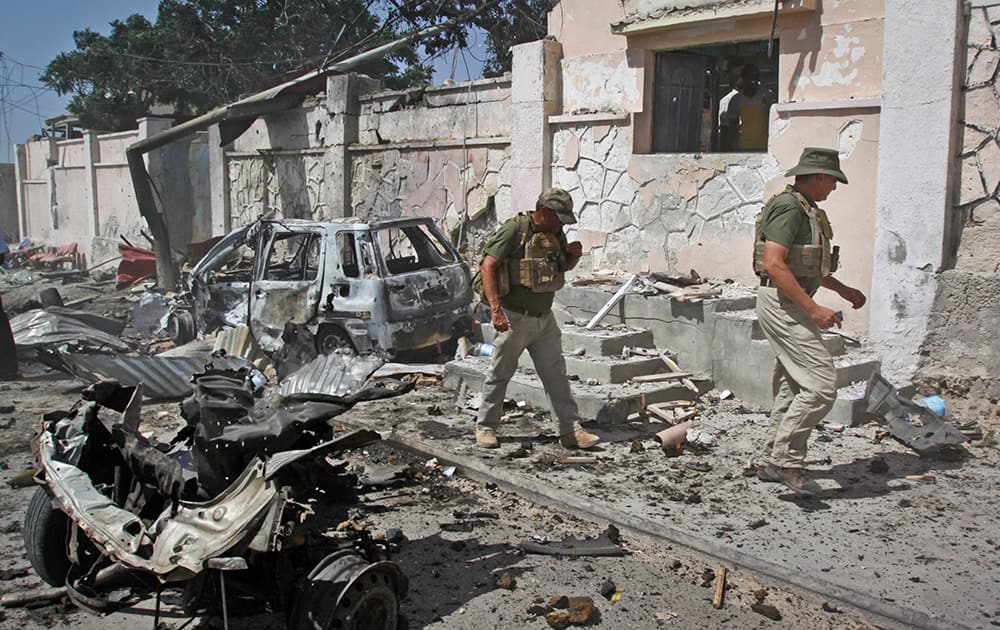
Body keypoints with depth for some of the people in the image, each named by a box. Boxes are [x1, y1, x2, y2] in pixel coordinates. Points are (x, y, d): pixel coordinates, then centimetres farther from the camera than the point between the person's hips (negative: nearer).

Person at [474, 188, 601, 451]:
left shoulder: (555, 233, 8)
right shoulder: (515, 229, -15)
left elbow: (565, 266, 24)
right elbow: (487, 267, -20)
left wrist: (574, 255, -1)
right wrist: (495, 309, -29)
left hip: (545, 318, 7)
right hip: (514, 318, -6)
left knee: (556, 373, 5)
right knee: (499, 374, 6)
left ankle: (570, 431, 9)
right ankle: (485, 427, 20)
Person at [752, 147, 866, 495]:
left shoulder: (805, 209, 19)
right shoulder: (789, 207, -15)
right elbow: (774, 264, -25)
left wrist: (843, 290, 29)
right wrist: (813, 308, -25)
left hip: (791, 303, 11)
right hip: (782, 304, -11)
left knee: (793, 386, 13)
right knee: (821, 384, -13)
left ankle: (771, 462, 21)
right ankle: (786, 460, -7)